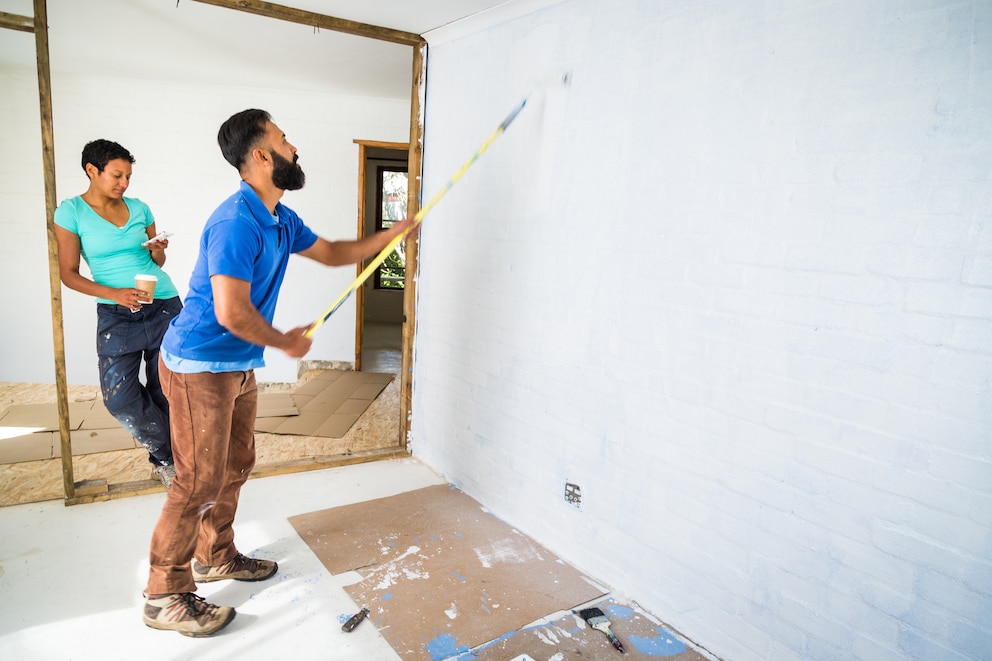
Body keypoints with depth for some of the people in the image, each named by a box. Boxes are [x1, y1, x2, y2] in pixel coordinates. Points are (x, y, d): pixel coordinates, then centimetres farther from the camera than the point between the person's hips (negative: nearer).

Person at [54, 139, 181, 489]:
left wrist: (159, 250, -8)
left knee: (163, 392, 4)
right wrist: (115, 293, -19)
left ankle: (164, 460, 23)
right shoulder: (72, 211, -2)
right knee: (119, 396, -11)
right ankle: (169, 455, 11)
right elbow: (68, 274, -4)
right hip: (116, 315, -2)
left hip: (164, 307, 2)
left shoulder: (139, 208, 6)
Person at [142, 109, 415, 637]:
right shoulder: (236, 222, -24)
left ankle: (215, 556, 38)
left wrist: (391, 234, 20)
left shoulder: (281, 221, 7)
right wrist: (287, 343, -12)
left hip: (237, 366, 10)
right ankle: (165, 596, 15)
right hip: (199, 367, -9)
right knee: (200, 481, -2)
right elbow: (232, 313, -28)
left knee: (236, 466, 19)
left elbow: (331, 253, 23)